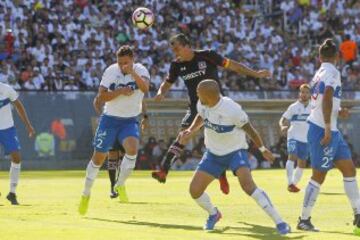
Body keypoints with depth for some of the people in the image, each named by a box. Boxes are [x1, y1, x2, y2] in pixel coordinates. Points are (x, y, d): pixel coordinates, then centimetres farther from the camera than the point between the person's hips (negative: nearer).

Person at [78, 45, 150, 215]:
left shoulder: (140, 71, -8)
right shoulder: (111, 71, -7)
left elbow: (145, 88, -29)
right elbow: (101, 96, -10)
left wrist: (132, 72, -41)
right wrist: (120, 91, -21)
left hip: (130, 121, 0)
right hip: (110, 119, 0)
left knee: (132, 148, -28)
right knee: (98, 158, 3)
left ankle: (120, 185, -6)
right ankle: (86, 193, 24)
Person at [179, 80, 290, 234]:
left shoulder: (232, 110, -29)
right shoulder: (202, 105, -12)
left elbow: (248, 128, -13)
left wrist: (263, 149, -1)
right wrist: (191, 131, -4)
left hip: (236, 151, -6)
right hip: (213, 153, 6)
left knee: (247, 184, -30)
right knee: (195, 190, -1)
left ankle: (279, 222, -25)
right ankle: (213, 214, 32)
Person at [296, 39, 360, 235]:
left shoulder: (320, 73, 13)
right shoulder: (332, 73, -12)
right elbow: (327, 98, -27)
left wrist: (338, 112, 13)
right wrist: (328, 129, -27)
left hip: (332, 131, 9)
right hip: (323, 130, -9)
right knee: (319, 176, -2)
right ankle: (304, 220, 5)